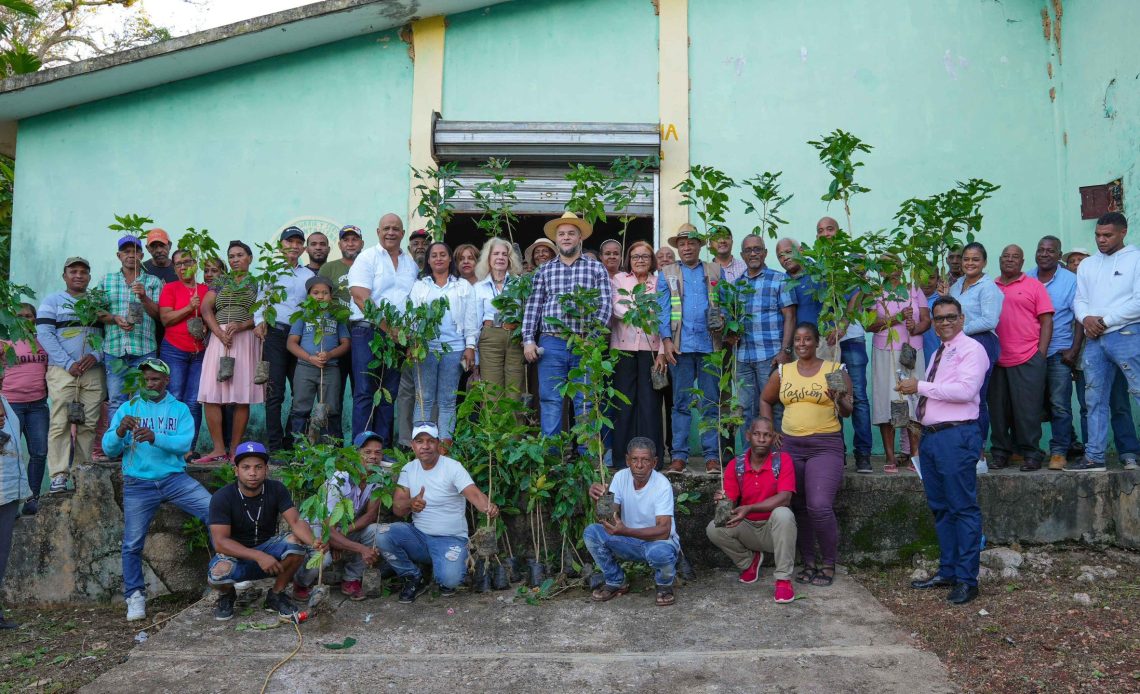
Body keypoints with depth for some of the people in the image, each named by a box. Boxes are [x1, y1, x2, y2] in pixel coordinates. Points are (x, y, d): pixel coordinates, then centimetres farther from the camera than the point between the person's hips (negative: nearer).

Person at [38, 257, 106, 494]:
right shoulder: (52, 301, 9)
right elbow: (44, 334, -1)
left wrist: (95, 356, -10)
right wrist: (68, 363, -11)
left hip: (93, 372, 2)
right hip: (62, 370, -2)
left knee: (89, 425, -2)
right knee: (61, 423, -10)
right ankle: (59, 476, -10)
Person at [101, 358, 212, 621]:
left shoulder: (180, 409, 8)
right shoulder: (128, 408, 10)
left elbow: (184, 443, -9)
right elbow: (109, 448, 1)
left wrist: (155, 437, -27)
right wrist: (120, 431, -21)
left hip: (174, 478, 0)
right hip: (138, 483, 0)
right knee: (132, 544, -5)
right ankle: (135, 597, 11)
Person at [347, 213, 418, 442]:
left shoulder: (412, 264, 17)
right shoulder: (367, 258, 0)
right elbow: (361, 297, -11)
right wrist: (386, 326, -17)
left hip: (399, 336, 5)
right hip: (368, 331, -5)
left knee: (390, 392, 7)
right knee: (365, 391, -5)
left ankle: (383, 447, 13)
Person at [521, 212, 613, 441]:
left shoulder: (596, 269, 7)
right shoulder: (544, 271, 12)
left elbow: (605, 305, -1)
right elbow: (533, 307, 8)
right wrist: (528, 340, -1)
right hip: (551, 344, 1)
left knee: (585, 403, 3)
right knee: (550, 401, 1)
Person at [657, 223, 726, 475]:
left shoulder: (716, 272, 14)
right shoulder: (667, 275, 13)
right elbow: (663, 310, 5)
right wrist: (667, 341, -6)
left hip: (710, 344, 0)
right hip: (681, 346, 0)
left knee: (711, 402, 2)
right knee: (681, 403, 2)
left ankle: (712, 456, 5)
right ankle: (679, 456, 4)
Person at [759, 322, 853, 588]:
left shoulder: (835, 370, 0)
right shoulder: (782, 372, 9)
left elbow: (848, 412, -2)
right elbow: (765, 400, 21)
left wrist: (840, 401, -24)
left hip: (825, 447, -4)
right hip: (789, 446, 4)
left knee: (819, 506, -16)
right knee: (797, 508, 9)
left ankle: (828, 565, 3)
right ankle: (809, 563, 24)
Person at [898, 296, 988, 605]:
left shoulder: (971, 349, -6)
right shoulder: (937, 354, 20)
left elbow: (966, 390, -19)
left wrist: (921, 386, -16)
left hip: (956, 435, -9)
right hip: (930, 435, 9)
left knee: (963, 507, -4)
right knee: (940, 507, 14)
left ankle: (967, 579, 3)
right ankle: (947, 571, 24)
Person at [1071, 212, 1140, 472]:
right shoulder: (1087, 265, 18)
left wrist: (1105, 320, -10)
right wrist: (1086, 318, -7)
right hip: (1094, 339, 6)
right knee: (1095, 399, 8)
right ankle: (1094, 457, 14)